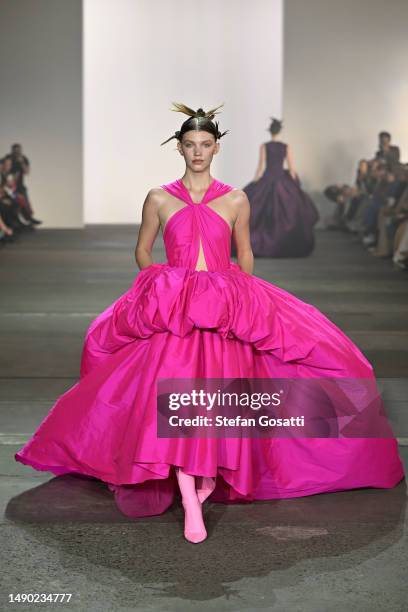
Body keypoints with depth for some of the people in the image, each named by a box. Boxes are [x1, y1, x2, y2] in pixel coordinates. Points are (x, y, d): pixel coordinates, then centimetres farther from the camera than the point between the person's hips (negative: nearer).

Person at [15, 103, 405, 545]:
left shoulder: (236, 200, 8)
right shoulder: (159, 199, 8)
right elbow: (143, 251, 17)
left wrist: (241, 296, 8)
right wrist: (162, 293, 6)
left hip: (228, 312, 1)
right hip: (169, 310, -1)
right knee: (174, 384, -23)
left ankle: (212, 472, 6)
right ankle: (190, 501, -27)